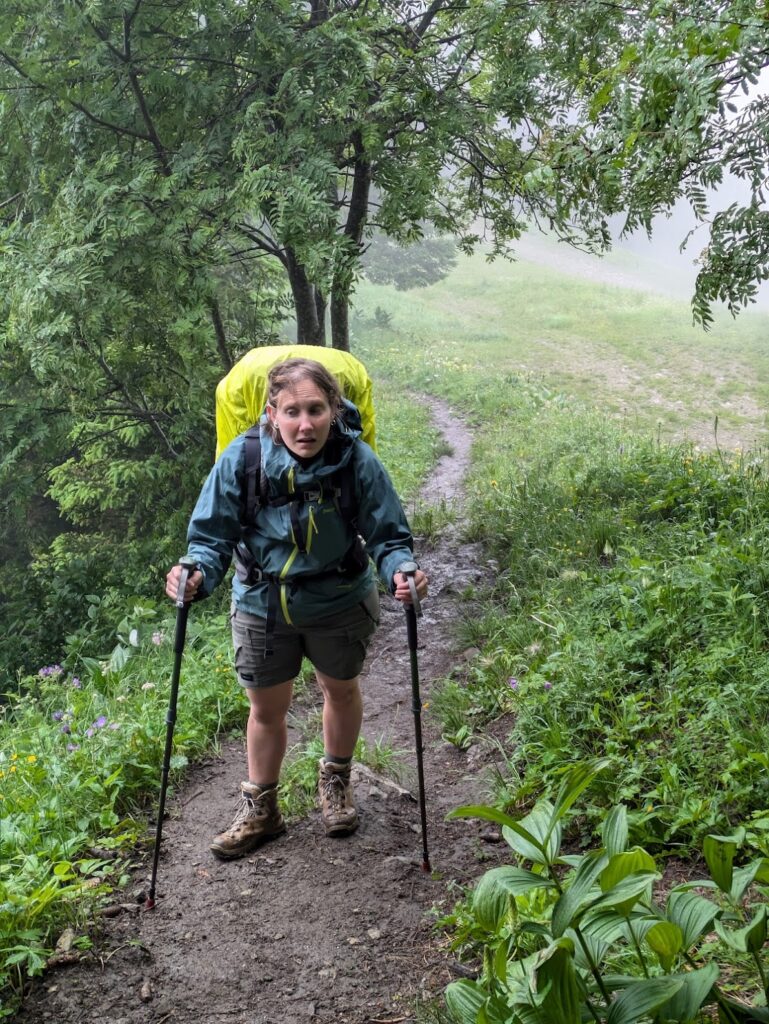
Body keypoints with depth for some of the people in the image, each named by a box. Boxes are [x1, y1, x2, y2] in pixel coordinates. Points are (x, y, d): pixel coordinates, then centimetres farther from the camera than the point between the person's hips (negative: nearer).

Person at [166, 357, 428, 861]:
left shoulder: (356, 459, -25)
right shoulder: (242, 458, -24)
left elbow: (388, 535, -15)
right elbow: (213, 535, -15)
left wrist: (402, 569, -36)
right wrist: (198, 575, -35)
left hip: (339, 601, 0)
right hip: (263, 606, 0)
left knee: (341, 689, 23)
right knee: (266, 708, 17)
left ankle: (337, 782, 52)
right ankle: (260, 809, 40)